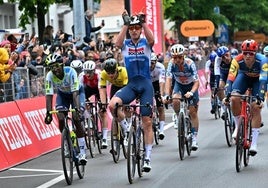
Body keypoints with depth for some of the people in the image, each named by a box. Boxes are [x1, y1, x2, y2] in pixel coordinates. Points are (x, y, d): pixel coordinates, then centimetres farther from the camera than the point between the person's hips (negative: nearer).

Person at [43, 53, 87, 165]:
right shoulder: (50, 76, -26)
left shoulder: (70, 72, -35)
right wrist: (48, 112, -39)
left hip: (74, 93, -3)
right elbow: (49, 95, -28)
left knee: (76, 120, -16)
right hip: (62, 94, 3)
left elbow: (75, 93, -39)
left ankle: (82, 152, -12)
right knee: (61, 120, -16)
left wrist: (77, 109, -51)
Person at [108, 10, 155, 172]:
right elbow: (118, 43, -17)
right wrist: (125, 24, -23)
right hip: (131, 84, 1)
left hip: (146, 84, -1)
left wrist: (144, 22, -29)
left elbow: (151, 39, -21)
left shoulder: (146, 43, 4)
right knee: (112, 105, -28)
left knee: (147, 122, -2)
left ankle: (148, 157, 5)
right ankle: (126, 128, -3)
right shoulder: (126, 44, 7)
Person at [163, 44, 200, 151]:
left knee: (193, 112, -6)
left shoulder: (190, 64, -30)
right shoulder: (172, 64, -26)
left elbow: (196, 82, -33)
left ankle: (194, 138, 2)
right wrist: (167, 95, -47)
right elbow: (168, 80, -32)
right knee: (175, 101, -30)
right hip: (179, 85, 2)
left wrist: (191, 92, -51)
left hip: (191, 86, -2)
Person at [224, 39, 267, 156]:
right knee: (234, 99, -25)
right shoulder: (237, 61, -33)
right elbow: (230, 79, -35)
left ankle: (254, 143, -13)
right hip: (244, 76, 2)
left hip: (258, 79, -2)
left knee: (255, 107, -15)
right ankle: (238, 126, -1)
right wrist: (227, 95, -47)